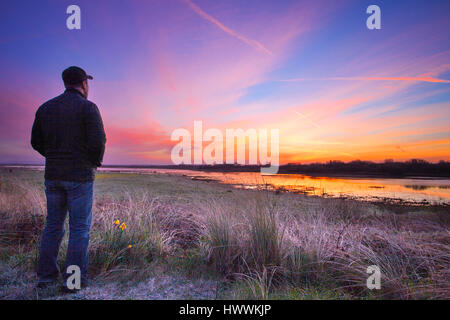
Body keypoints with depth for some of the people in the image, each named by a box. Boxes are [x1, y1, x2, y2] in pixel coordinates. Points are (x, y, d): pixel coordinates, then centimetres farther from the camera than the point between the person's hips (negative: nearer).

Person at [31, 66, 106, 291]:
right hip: (80, 175, -5)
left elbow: (36, 142, 12)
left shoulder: (46, 108, 10)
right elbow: (98, 141, -17)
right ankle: (74, 279, 7)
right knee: (80, 227, 2)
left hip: (53, 174, 6)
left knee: (53, 224, 15)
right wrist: (96, 161, 1)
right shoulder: (88, 107, -8)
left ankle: (46, 275, 22)